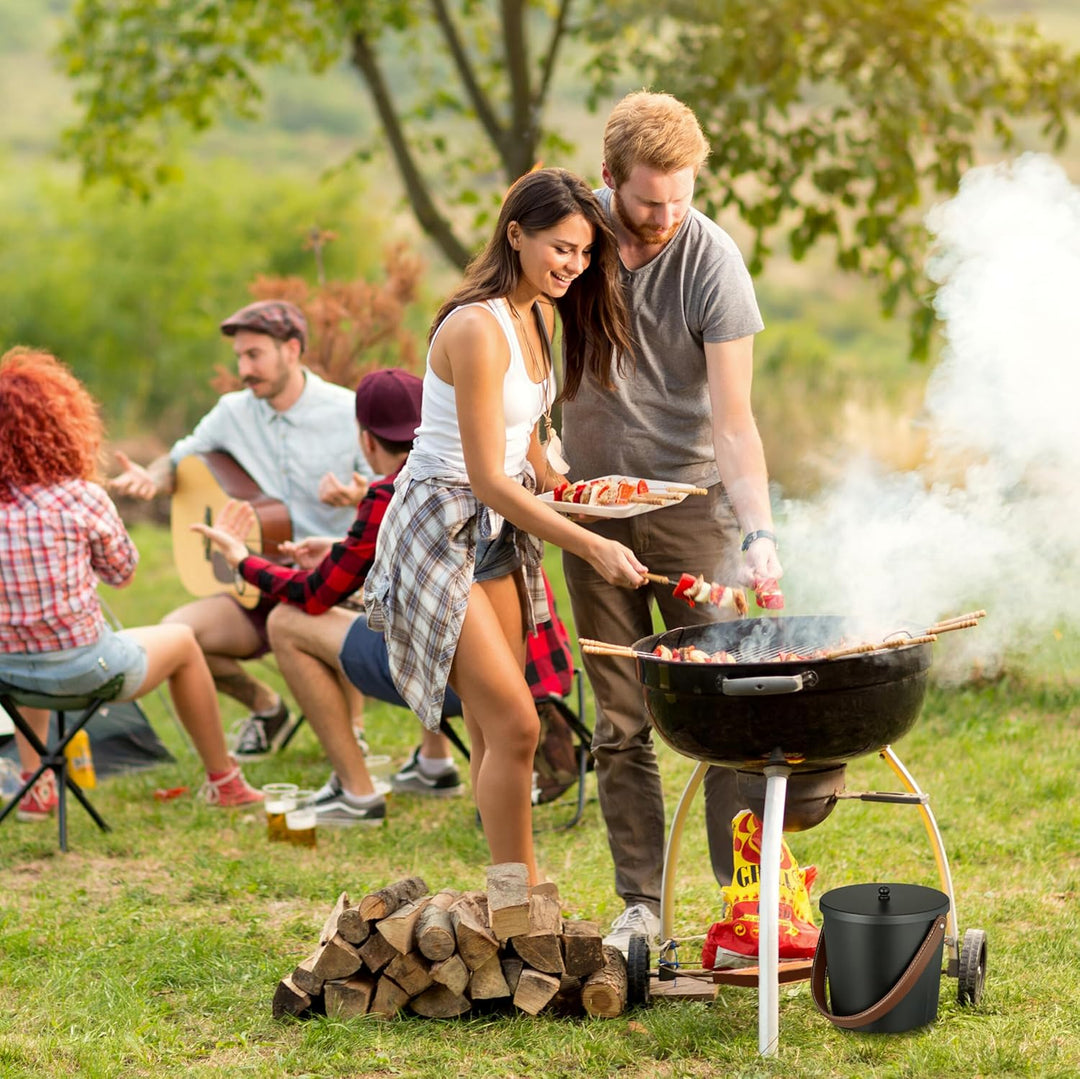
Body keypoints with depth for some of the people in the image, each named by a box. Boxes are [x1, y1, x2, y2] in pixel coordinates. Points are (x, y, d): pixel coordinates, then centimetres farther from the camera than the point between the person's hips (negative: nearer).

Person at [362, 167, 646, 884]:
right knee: (514, 726, -12)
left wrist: (556, 488, 6)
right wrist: (593, 547, -28)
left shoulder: (541, 314, 5)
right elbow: (488, 478, -25)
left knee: (497, 732, 10)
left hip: (500, 528, 9)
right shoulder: (477, 328, -23)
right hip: (441, 527, -9)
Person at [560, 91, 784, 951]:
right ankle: (639, 903, 12)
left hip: (690, 499, -3)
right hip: (592, 504, 3)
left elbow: (732, 420, -19)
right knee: (620, 723, 5)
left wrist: (760, 531, -31)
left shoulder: (711, 261, -16)